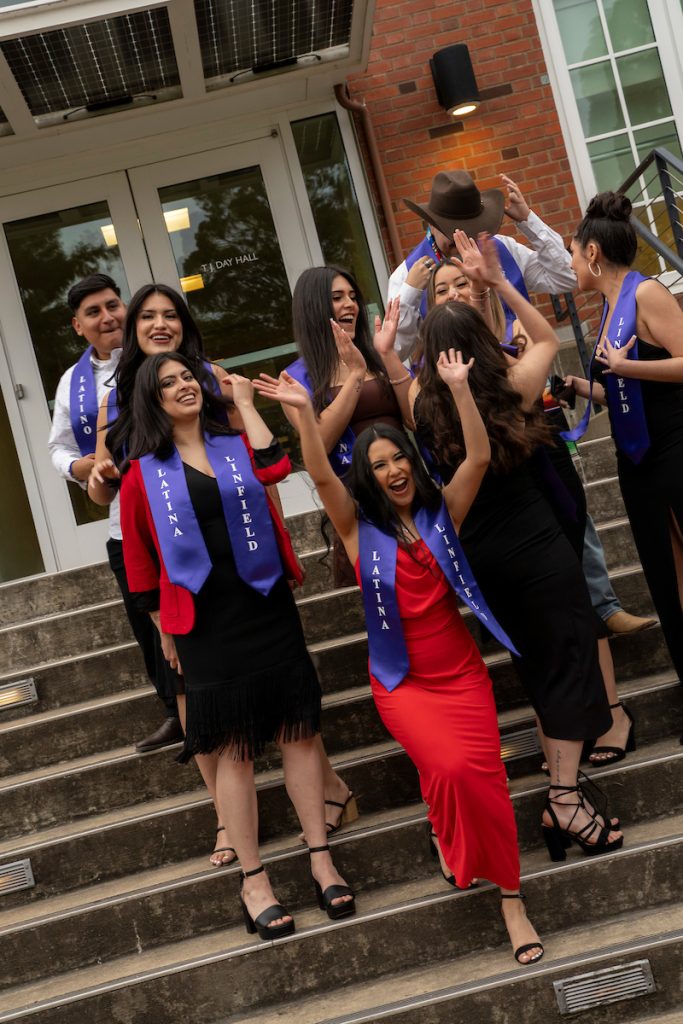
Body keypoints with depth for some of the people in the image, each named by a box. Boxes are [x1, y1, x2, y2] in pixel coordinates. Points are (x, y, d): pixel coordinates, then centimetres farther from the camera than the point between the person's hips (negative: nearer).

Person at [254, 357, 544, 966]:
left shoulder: (442, 513, 5)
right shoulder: (360, 527, 0)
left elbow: (479, 458, -7)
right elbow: (322, 477, -15)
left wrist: (459, 388, -16)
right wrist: (305, 411, -28)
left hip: (461, 670, 2)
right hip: (403, 680, -1)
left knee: (483, 772, -14)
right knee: (450, 767, -21)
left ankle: (511, 898, -3)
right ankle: (464, 857, 10)